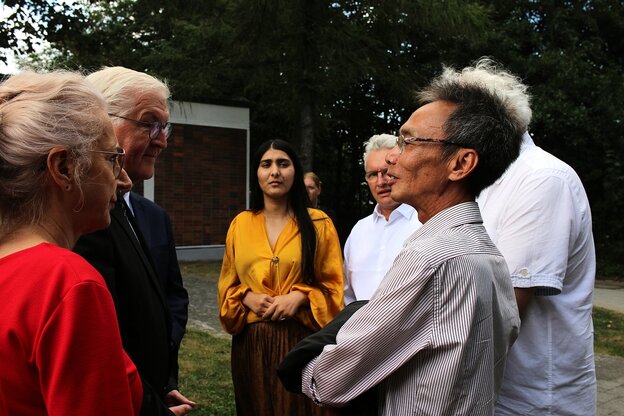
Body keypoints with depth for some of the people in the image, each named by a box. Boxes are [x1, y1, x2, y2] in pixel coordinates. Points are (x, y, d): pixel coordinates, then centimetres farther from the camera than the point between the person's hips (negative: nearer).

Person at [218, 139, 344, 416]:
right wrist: (247, 297, -8)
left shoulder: (318, 223, -1)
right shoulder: (240, 224, 6)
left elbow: (333, 285, 1)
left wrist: (300, 297, -15)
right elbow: (228, 284, 12)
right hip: (251, 340, 3)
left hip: (301, 338, -2)